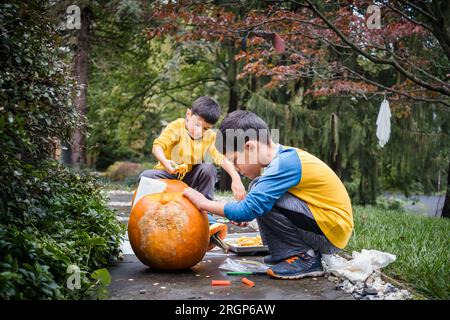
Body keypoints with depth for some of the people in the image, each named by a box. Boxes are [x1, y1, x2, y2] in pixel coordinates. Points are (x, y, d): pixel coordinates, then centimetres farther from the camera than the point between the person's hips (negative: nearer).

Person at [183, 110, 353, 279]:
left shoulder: (285, 163, -22)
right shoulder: (286, 156, 5)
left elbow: (248, 209, -25)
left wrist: (204, 203, -13)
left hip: (332, 232, -9)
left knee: (264, 198, -21)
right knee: (262, 194, 8)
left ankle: (306, 258, -7)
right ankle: (286, 253, 13)